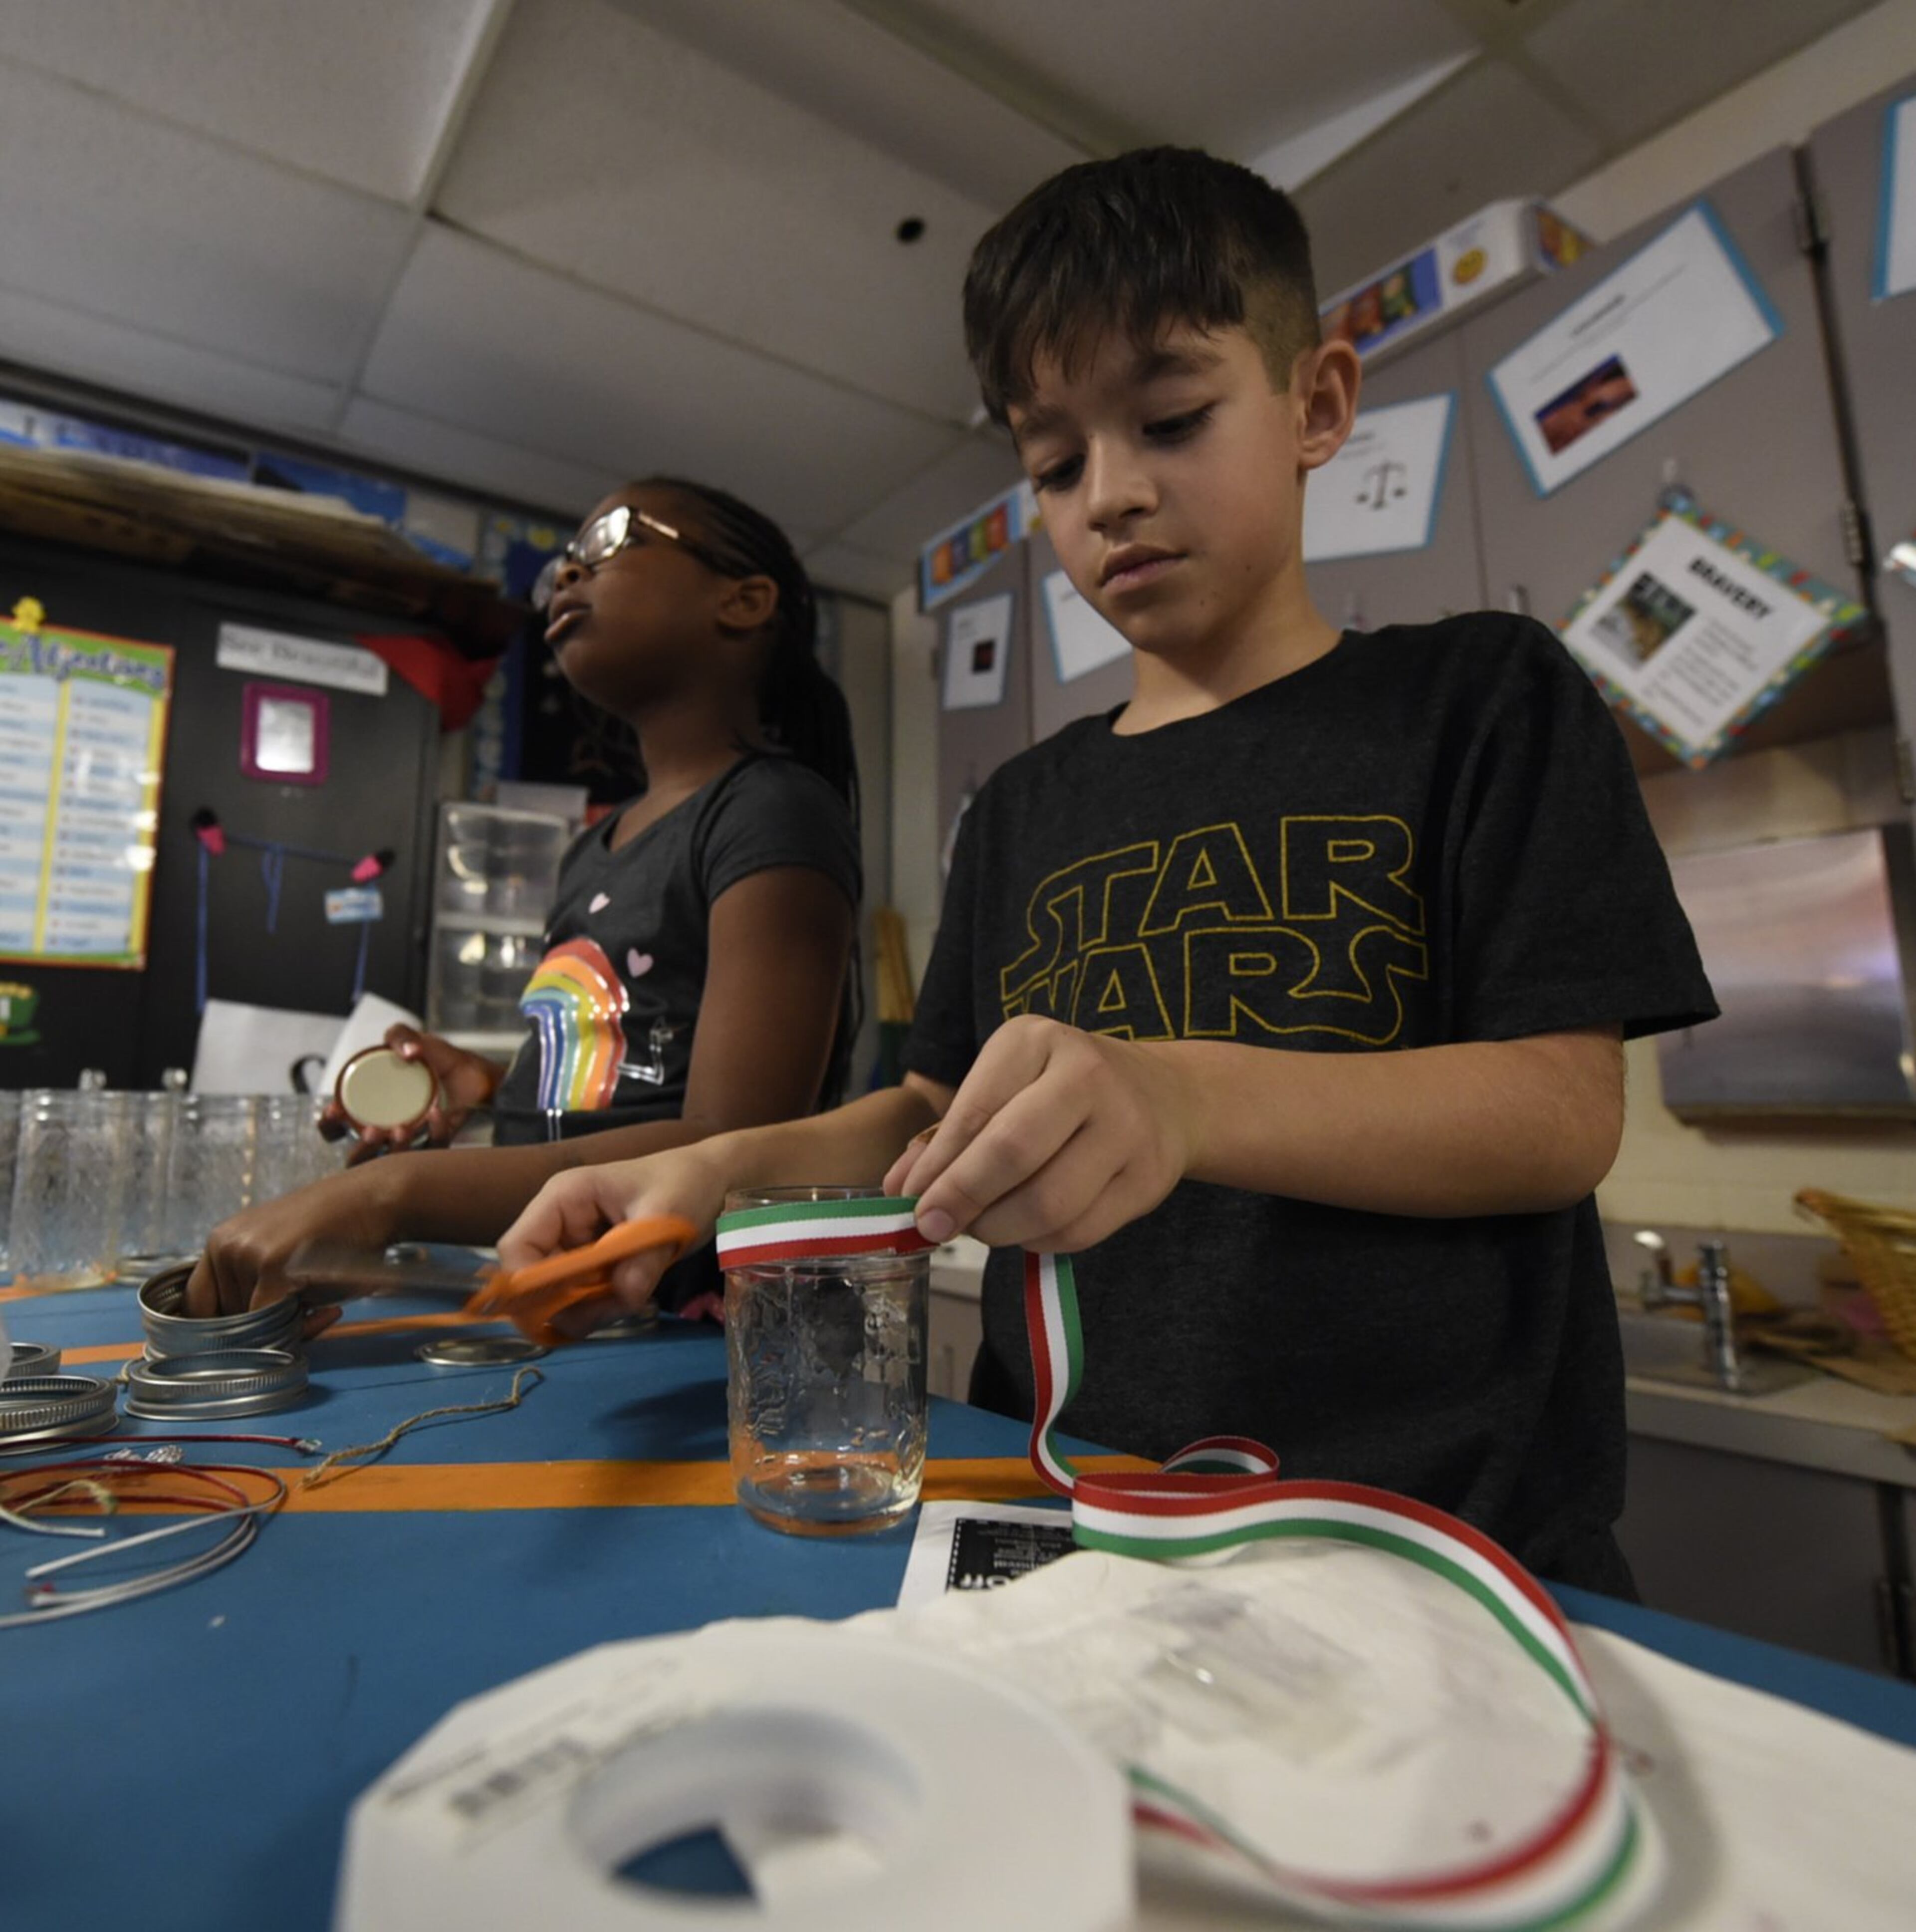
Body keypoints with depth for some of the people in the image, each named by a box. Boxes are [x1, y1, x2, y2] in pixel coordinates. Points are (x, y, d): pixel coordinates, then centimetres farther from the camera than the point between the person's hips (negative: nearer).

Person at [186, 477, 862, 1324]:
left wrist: (392, 1190, -23)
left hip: (699, 1334, -6)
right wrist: (494, 1085, 5)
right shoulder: (593, 852, 12)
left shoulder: (773, 812, -11)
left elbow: (731, 1153, -20)